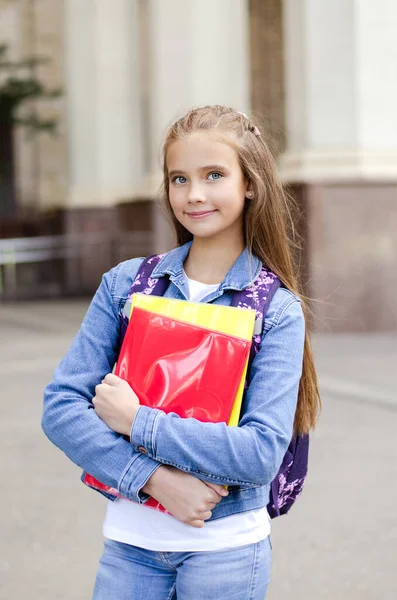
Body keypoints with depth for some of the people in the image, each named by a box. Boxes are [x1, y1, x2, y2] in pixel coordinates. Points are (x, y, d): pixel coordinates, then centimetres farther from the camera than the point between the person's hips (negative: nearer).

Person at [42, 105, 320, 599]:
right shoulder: (124, 284, 0)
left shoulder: (277, 310, -7)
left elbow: (262, 453, -15)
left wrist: (136, 421, -16)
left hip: (226, 547, -2)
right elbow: (61, 406, -5)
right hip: (129, 541, 2)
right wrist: (155, 479, -17)